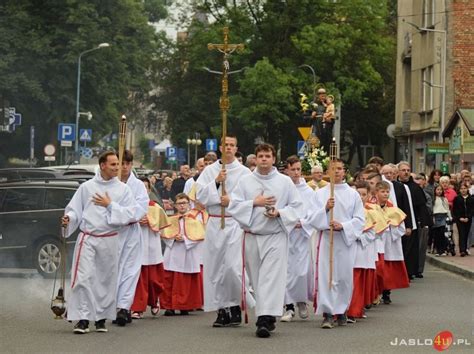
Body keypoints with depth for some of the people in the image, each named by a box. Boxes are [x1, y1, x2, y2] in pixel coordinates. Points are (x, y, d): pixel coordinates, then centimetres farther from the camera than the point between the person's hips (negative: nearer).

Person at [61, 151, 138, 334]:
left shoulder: (123, 189, 5)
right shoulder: (86, 187, 4)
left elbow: (130, 214, -2)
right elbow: (75, 209, 7)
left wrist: (110, 205, -9)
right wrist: (69, 218, -13)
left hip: (109, 240, 1)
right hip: (87, 238, -1)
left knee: (106, 279, 6)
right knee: (83, 277, -10)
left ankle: (101, 318, 18)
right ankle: (83, 318, -7)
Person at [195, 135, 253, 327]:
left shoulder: (244, 172, 3)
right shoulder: (209, 170, 9)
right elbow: (200, 195, 1)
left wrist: (232, 201, -11)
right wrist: (216, 182, -9)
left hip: (236, 223, -3)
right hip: (215, 223, 3)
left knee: (233, 267, -13)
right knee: (215, 267, 3)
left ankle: (235, 306, 4)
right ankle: (222, 309, 10)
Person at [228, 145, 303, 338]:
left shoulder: (285, 182, 4)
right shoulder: (245, 181, 6)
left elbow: (296, 206, 3)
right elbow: (233, 206, 1)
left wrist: (279, 213, -13)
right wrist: (254, 202, -11)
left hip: (276, 236, -3)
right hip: (252, 236, 3)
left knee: (271, 278, -13)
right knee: (256, 278, 6)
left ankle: (265, 320, -20)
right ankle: (266, 318, 18)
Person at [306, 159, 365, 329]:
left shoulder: (353, 194, 7)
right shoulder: (320, 193, 8)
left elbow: (360, 219, 2)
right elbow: (311, 218, 2)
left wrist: (342, 226, -13)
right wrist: (325, 209, -14)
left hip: (346, 240, 1)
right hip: (326, 240, -1)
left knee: (345, 276, 3)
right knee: (326, 276, -8)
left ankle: (341, 310, 18)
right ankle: (328, 313, -8)